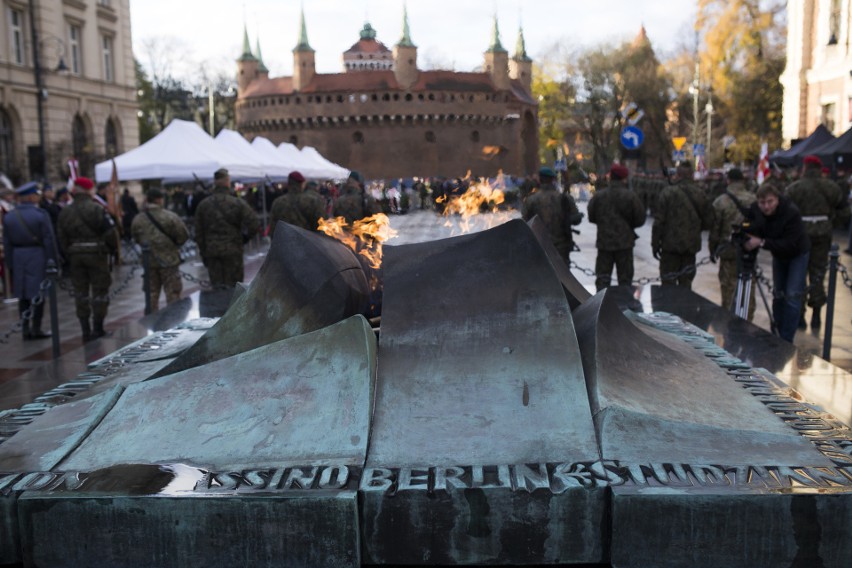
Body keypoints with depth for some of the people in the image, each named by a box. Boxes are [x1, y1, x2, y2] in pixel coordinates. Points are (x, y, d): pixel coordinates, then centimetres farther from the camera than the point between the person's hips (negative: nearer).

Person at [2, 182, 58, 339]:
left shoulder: (8, 217, 6)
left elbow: (7, 243, 7)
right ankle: (36, 328, 2)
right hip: (38, 257, -5)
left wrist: (11, 264, 12)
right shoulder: (41, 214, -10)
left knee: (23, 296, 10)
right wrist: (52, 261, -5)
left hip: (18, 258, 5)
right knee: (38, 294, 1)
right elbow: (49, 240, -11)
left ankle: (25, 329, 13)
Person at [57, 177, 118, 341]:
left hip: (75, 255, 4)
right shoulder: (97, 209, -10)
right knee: (99, 290, 4)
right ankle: (97, 328, 5)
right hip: (96, 253, -4)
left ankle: (85, 330, 11)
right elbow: (110, 232, -15)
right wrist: (110, 249, 0)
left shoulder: (64, 213, 6)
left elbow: (62, 239, 5)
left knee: (80, 292, 10)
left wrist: (68, 256, 12)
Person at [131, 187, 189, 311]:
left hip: (148, 261, 4)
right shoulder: (170, 217, -16)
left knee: (152, 294, 14)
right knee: (172, 293, 5)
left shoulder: (137, 220, -2)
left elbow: (136, 239, 8)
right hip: (168, 259, -4)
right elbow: (184, 235, -11)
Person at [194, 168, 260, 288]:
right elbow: (254, 224, -12)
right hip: (232, 251, -3)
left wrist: (203, 253, 14)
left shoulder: (203, 205, 6)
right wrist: (244, 238, 5)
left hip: (211, 251, 3)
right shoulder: (238, 203, -6)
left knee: (216, 284, 8)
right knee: (233, 286, 1)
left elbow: (199, 233, 8)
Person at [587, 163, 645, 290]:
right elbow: (640, 219, -5)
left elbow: (591, 217, 4)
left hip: (604, 242, 2)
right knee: (625, 277, 9)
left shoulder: (598, 195, -4)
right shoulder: (630, 196, -9)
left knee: (602, 276, 8)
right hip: (624, 243, -1)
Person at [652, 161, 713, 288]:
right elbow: (708, 221, 7)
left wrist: (655, 244, -3)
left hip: (671, 245, -4)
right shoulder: (700, 194, 3)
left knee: (668, 283, 2)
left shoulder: (667, 193, -11)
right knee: (686, 283, 12)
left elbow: (659, 221, -12)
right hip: (691, 245, 4)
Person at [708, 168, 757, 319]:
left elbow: (715, 228, -3)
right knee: (749, 288, 11)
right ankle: (748, 320, 19)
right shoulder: (754, 200, -3)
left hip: (728, 250, -2)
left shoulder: (720, 202, -8)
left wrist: (712, 249, 8)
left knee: (728, 287, 5)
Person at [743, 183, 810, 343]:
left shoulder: (791, 213, -35)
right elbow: (752, 233, -11)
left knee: (792, 295, -11)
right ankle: (778, 332, 23)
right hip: (778, 254, 5)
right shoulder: (755, 210, -20)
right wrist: (749, 241, -33)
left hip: (798, 254, -5)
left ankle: (786, 340, -5)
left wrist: (761, 242, -45)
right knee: (778, 294, 10)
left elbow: (789, 244, -38)